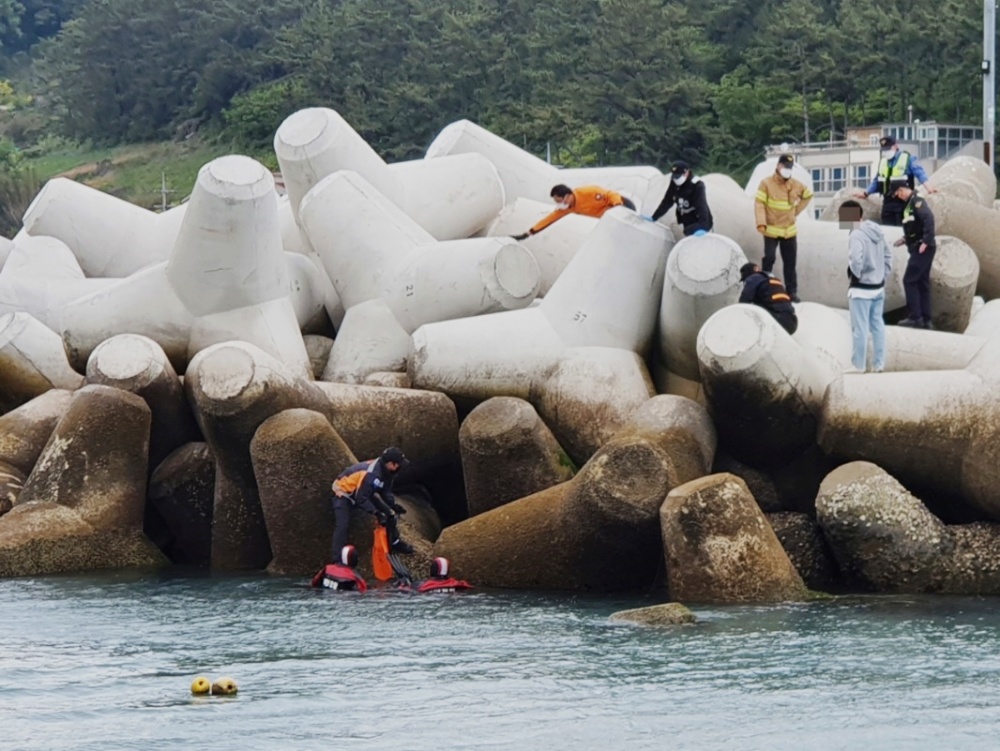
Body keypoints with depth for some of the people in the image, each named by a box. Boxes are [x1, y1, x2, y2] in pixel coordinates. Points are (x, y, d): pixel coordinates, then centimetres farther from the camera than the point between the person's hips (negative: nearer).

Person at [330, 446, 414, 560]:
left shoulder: (386, 472, -12)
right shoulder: (371, 475, -40)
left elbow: (386, 491, 0)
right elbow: (361, 499, -34)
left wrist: (394, 505, -17)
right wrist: (377, 513, -36)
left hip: (363, 492, 8)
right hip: (344, 492, -8)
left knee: (389, 513, 4)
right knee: (343, 525, -23)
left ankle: (395, 543, 20)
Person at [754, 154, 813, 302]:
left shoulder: (796, 185, 4)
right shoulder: (766, 183, -8)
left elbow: (808, 195, 23)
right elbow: (759, 203, -12)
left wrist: (797, 210, 12)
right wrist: (761, 223, -23)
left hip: (789, 231, 4)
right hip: (771, 230, -4)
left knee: (790, 263, 7)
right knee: (769, 259, -8)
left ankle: (792, 292, 13)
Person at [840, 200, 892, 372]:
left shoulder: (856, 235, -20)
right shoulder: (877, 231, 7)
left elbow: (855, 261, -30)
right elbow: (888, 255, 12)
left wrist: (854, 275, -12)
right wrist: (883, 276, 14)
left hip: (861, 289, -8)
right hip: (878, 287, 8)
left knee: (860, 328, 1)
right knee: (877, 325, 14)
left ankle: (858, 365, 8)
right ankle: (879, 363, 18)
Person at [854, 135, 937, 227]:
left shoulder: (908, 158, -4)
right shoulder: (882, 161, 16)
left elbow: (919, 173, -17)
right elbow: (877, 181, 25)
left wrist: (927, 186, -32)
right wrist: (866, 193, 23)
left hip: (903, 202, -6)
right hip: (888, 203, 6)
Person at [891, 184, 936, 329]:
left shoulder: (917, 202, -12)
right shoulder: (909, 204, 17)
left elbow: (928, 219, -26)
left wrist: (926, 241, -28)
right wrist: (905, 239, 16)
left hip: (923, 249, -10)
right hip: (918, 248, 10)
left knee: (909, 280, -8)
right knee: (922, 283, 11)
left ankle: (915, 317, -8)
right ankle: (926, 320, 13)